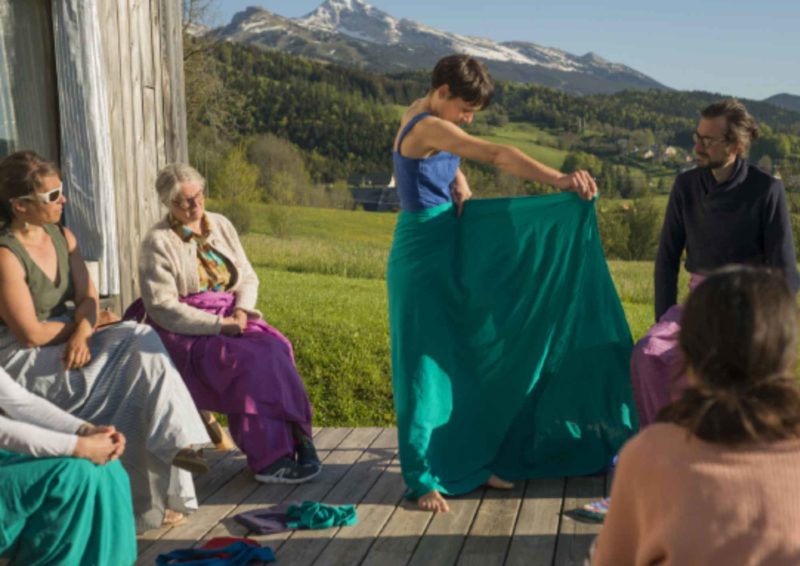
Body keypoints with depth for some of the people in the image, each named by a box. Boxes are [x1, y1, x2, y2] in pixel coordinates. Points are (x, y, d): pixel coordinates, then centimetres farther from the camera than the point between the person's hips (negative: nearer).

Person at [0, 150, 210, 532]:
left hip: (69, 348, 7)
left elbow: (89, 298, 2)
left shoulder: (63, 237, 7)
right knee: (139, 352, -20)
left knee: (142, 342, -17)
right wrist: (80, 326, -3)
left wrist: (81, 333, -18)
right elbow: (31, 333, -18)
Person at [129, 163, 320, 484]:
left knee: (275, 347, -26)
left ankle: (296, 439, -24)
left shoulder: (221, 226, 13)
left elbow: (248, 277, 14)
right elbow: (162, 307, -12)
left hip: (231, 318, 5)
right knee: (249, 359, -31)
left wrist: (241, 310, -9)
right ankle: (269, 458, -26)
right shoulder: (157, 242, -4)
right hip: (186, 333, -5)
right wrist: (219, 325, -19)